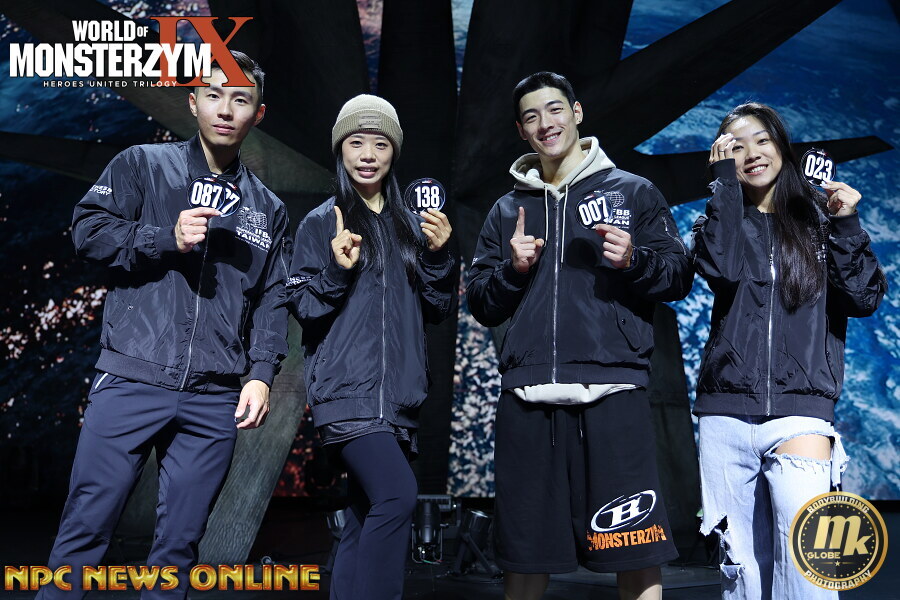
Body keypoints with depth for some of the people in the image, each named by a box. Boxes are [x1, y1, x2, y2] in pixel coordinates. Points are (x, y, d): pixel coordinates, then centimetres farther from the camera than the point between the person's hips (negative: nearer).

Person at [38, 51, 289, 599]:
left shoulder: (268, 208, 16)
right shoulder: (143, 165, 8)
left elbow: (272, 300, 14)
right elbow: (88, 230, 0)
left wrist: (262, 373, 1)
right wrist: (167, 238, -13)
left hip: (214, 401, 3)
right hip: (131, 383, -2)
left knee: (180, 543, 7)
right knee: (86, 529, -2)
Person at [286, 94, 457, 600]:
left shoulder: (411, 226, 15)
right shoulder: (321, 222, 3)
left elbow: (440, 310, 12)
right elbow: (304, 308, -1)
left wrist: (439, 255, -4)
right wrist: (338, 271, -18)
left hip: (399, 393, 5)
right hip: (347, 389, -5)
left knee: (367, 516, 9)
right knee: (398, 495, -23)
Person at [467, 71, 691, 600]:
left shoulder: (633, 192, 11)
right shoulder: (508, 210, 19)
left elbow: (680, 277, 6)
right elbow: (482, 307, 15)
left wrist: (634, 260, -13)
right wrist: (513, 269, -3)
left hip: (612, 391, -2)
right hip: (527, 398, 3)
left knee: (635, 553, -4)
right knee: (524, 557, 9)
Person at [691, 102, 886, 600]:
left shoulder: (819, 217, 11)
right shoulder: (721, 219, 12)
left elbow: (865, 298, 3)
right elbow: (721, 269, -12)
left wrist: (846, 224, -7)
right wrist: (726, 179, -7)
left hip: (801, 409, -1)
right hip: (726, 412, 1)